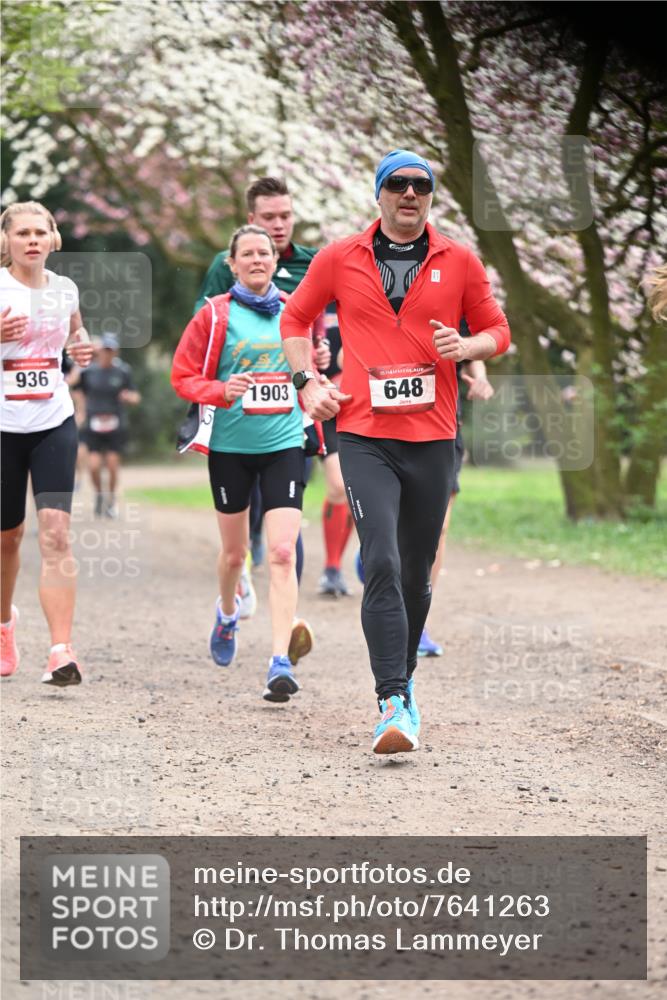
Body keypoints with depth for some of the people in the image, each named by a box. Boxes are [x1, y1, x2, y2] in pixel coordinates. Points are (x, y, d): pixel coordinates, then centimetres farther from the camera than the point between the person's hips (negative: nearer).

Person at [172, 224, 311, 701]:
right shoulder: (216, 315, -3)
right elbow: (184, 376, -2)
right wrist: (222, 391, -18)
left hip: (284, 444, 1)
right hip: (231, 446, -1)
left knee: (283, 552, -13)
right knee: (235, 551, 13)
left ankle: (281, 662, -16)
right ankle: (228, 611, 48)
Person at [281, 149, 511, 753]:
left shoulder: (459, 262, 6)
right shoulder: (340, 259, 5)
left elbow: (498, 330, 14)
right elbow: (295, 318, 18)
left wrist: (466, 346, -8)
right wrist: (308, 382, 4)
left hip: (433, 437, 2)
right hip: (364, 436, -2)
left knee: (417, 574, 10)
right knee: (382, 565, -16)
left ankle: (403, 683, 30)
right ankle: (393, 703, -20)